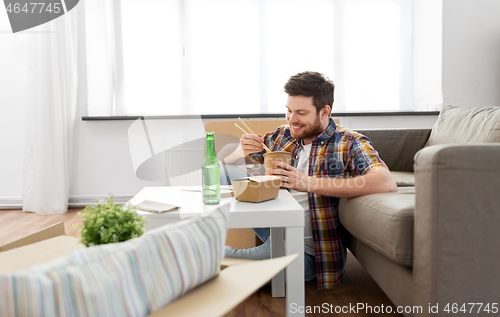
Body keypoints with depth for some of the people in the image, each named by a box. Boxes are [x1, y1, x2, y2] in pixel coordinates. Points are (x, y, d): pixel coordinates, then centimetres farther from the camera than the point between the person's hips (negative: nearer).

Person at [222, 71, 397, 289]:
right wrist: (241, 151, -13)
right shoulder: (282, 136, 6)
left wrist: (309, 183, -32)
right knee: (227, 172, -5)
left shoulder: (350, 143, -8)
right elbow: (225, 163, 13)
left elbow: (387, 183, -29)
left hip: (305, 250, -5)